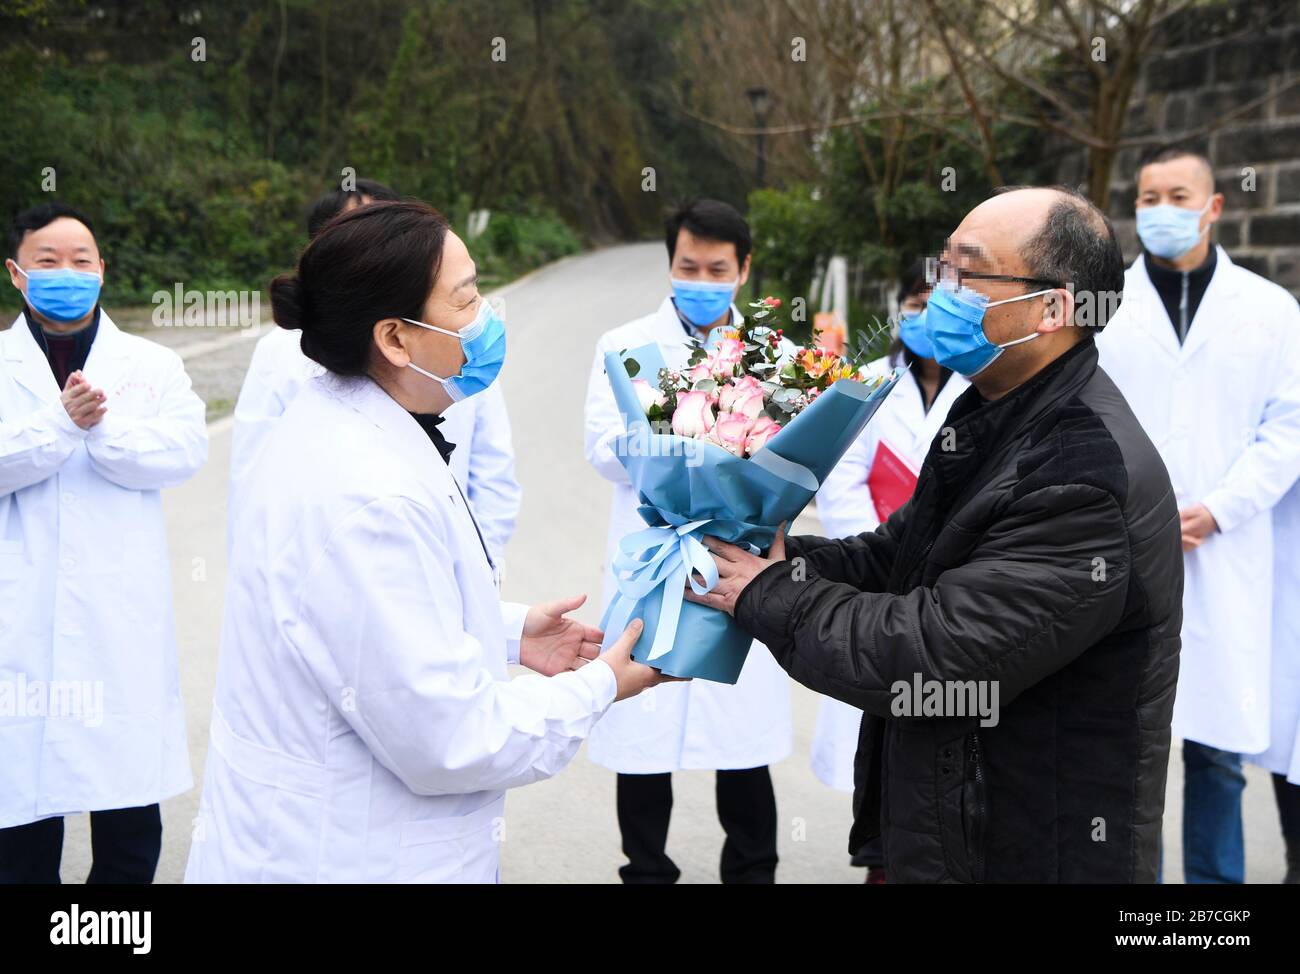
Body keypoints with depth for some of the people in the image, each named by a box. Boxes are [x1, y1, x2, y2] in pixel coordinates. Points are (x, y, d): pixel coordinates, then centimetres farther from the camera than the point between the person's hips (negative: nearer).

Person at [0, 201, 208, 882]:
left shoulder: (152, 365, 10)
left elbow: (186, 450, -6)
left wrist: (102, 426, -18)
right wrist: (61, 421, -20)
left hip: (122, 620, 1)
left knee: (131, 826, 7)